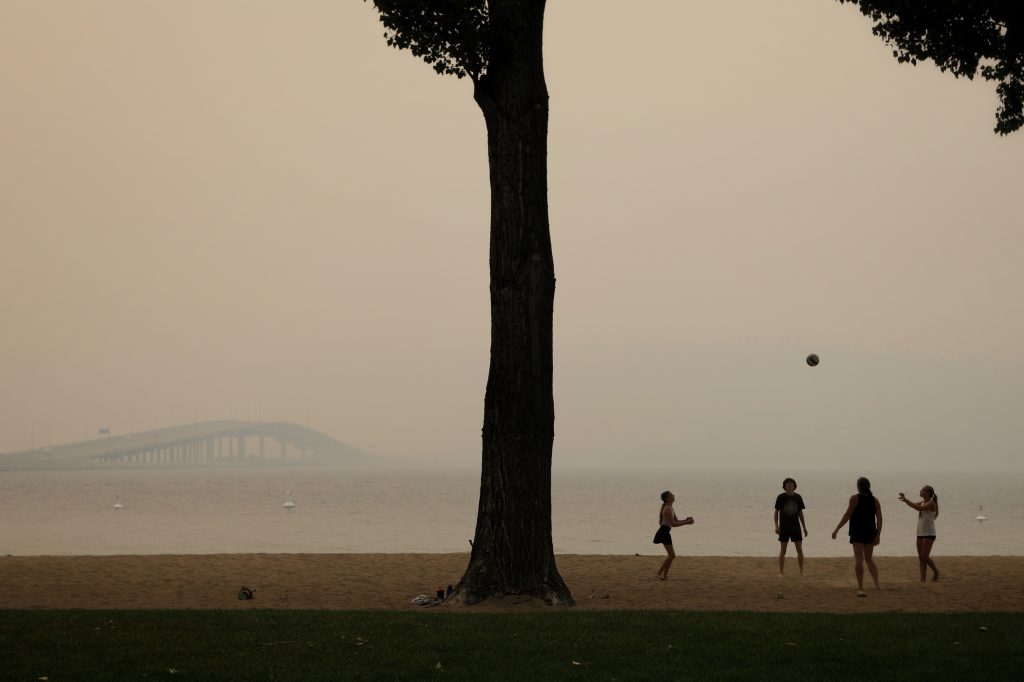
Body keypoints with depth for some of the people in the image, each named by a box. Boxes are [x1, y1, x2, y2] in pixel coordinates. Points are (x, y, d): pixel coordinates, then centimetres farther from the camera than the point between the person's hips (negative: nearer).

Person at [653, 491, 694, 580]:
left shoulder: (670, 508, 16)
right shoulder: (668, 509, -16)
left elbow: (676, 521, 23)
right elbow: (673, 524, -21)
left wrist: (686, 520, 6)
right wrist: (686, 523, -18)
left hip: (666, 533, 10)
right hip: (663, 532, -10)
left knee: (671, 555, 14)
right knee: (672, 555, -12)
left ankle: (664, 574, 19)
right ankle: (658, 573, -12)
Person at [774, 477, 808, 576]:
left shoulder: (798, 497, 3)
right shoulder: (781, 497, -4)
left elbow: (800, 513, 10)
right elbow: (776, 512, -1)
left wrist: (804, 527, 9)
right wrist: (776, 526, -11)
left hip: (796, 527, 2)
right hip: (784, 528, -2)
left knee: (800, 550, 2)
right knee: (783, 551, 1)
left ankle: (801, 572, 12)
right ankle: (781, 572, 7)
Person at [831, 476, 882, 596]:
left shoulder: (855, 498, -7)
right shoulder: (875, 500, 7)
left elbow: (847, 515, -11)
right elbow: (879, 518, 1)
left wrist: (837, 529, -8)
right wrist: (878, 535, 2)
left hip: (857, 532, -5)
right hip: (870, 532, 5)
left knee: (858, 560, -8)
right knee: (869, 559, 20)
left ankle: (861, 588, -15)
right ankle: (877, 584, 13)